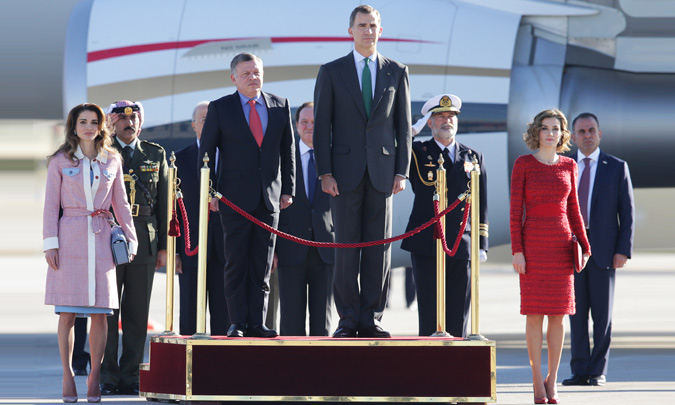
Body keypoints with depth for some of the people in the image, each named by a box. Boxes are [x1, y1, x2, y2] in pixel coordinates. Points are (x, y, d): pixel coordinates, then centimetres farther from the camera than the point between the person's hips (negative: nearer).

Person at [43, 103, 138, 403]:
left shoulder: (112, 161, 10)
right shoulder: (60, 161, 5)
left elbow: (120, 204, 14)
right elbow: (51, 204, 3)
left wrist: (131, 241, 9)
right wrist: (50, 243, -5)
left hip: (101, 240, 2)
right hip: (70, 240, -2)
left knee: (100, 313, -1)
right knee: (67, 313, -3)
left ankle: (95, 376, 7)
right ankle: (67, 376, 3)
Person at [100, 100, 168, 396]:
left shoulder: (156, 155, 13)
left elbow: (164, 202, 13)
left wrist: (163, 246, 8)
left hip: (144, 243, 2)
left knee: (138, 314, 2)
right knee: (107, 313, -3)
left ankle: (130, 377, 6)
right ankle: (108, 378, 1)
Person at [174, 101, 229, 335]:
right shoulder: (180, 159, 8)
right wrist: (173, 251, -2)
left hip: (226, 248, 0)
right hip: (191, 251, 0)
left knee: (224, 317, 0)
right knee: (190, 317, 0)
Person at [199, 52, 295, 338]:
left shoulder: (280, 106, 9)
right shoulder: (220, 108, 2)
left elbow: (288, 150, 13)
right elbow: (206, 152, 3)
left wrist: (288, 189, 6)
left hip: (270, 197, 2)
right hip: (235, 197, -2)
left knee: (262, 266, 3)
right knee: (236, 263, -2)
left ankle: (256, 323, 5)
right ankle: (238, 323, 1)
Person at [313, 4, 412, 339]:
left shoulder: (396, 72, 9)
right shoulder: (332, 72, 5)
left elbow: (403, 125, 9)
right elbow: (321, 126, 3)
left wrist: (401, 171, 1)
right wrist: (325, 173, -6)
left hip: (382, 171, 1)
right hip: (346, 171, -1)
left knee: (379, 247, -1)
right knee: (346, 246, -2)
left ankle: (371, 318, 3)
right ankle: (348, 319, 1)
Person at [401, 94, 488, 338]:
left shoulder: (473, 158, 15)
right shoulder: (416, 153, 9)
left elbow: (481, 205, 15)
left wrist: (481, 244, 6)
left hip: (462, 248, 2)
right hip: (427, 247, -2)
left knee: (458, 319, 1)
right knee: (430, 316, -4)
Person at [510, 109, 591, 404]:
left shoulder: (568, 166, 8)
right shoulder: (523, 164, -2)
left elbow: (573, 210, 12)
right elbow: (515, 210, -3)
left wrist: (584, 246, 4)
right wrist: (517, 250, -11)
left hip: (561, 246, 3)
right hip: (533, 244, -3)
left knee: (558, 314, 2)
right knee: (535, 313, -3)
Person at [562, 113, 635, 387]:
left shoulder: (617, 168, 3)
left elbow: (627, 212, 1)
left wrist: (623, 250, -8)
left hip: (604, 250, -2)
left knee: (602, 314, 0)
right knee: (576, 313, 2)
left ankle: (598, 372, 4)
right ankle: (580, 371, 6)